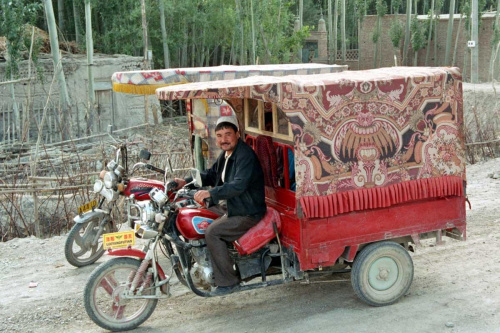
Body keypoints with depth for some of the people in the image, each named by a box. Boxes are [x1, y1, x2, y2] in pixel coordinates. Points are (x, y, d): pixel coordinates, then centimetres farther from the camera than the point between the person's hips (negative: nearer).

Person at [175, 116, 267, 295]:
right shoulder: (226, 154, 11)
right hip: (228, 205, 10)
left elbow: (239, 185, -34)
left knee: (212, 232, -24)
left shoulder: (245, 155, -21)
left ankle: (228, 282, -14)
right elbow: (211, 174, 23)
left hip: (247, 213, -10)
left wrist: (211, 193, -40)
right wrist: (186, 182, 11)